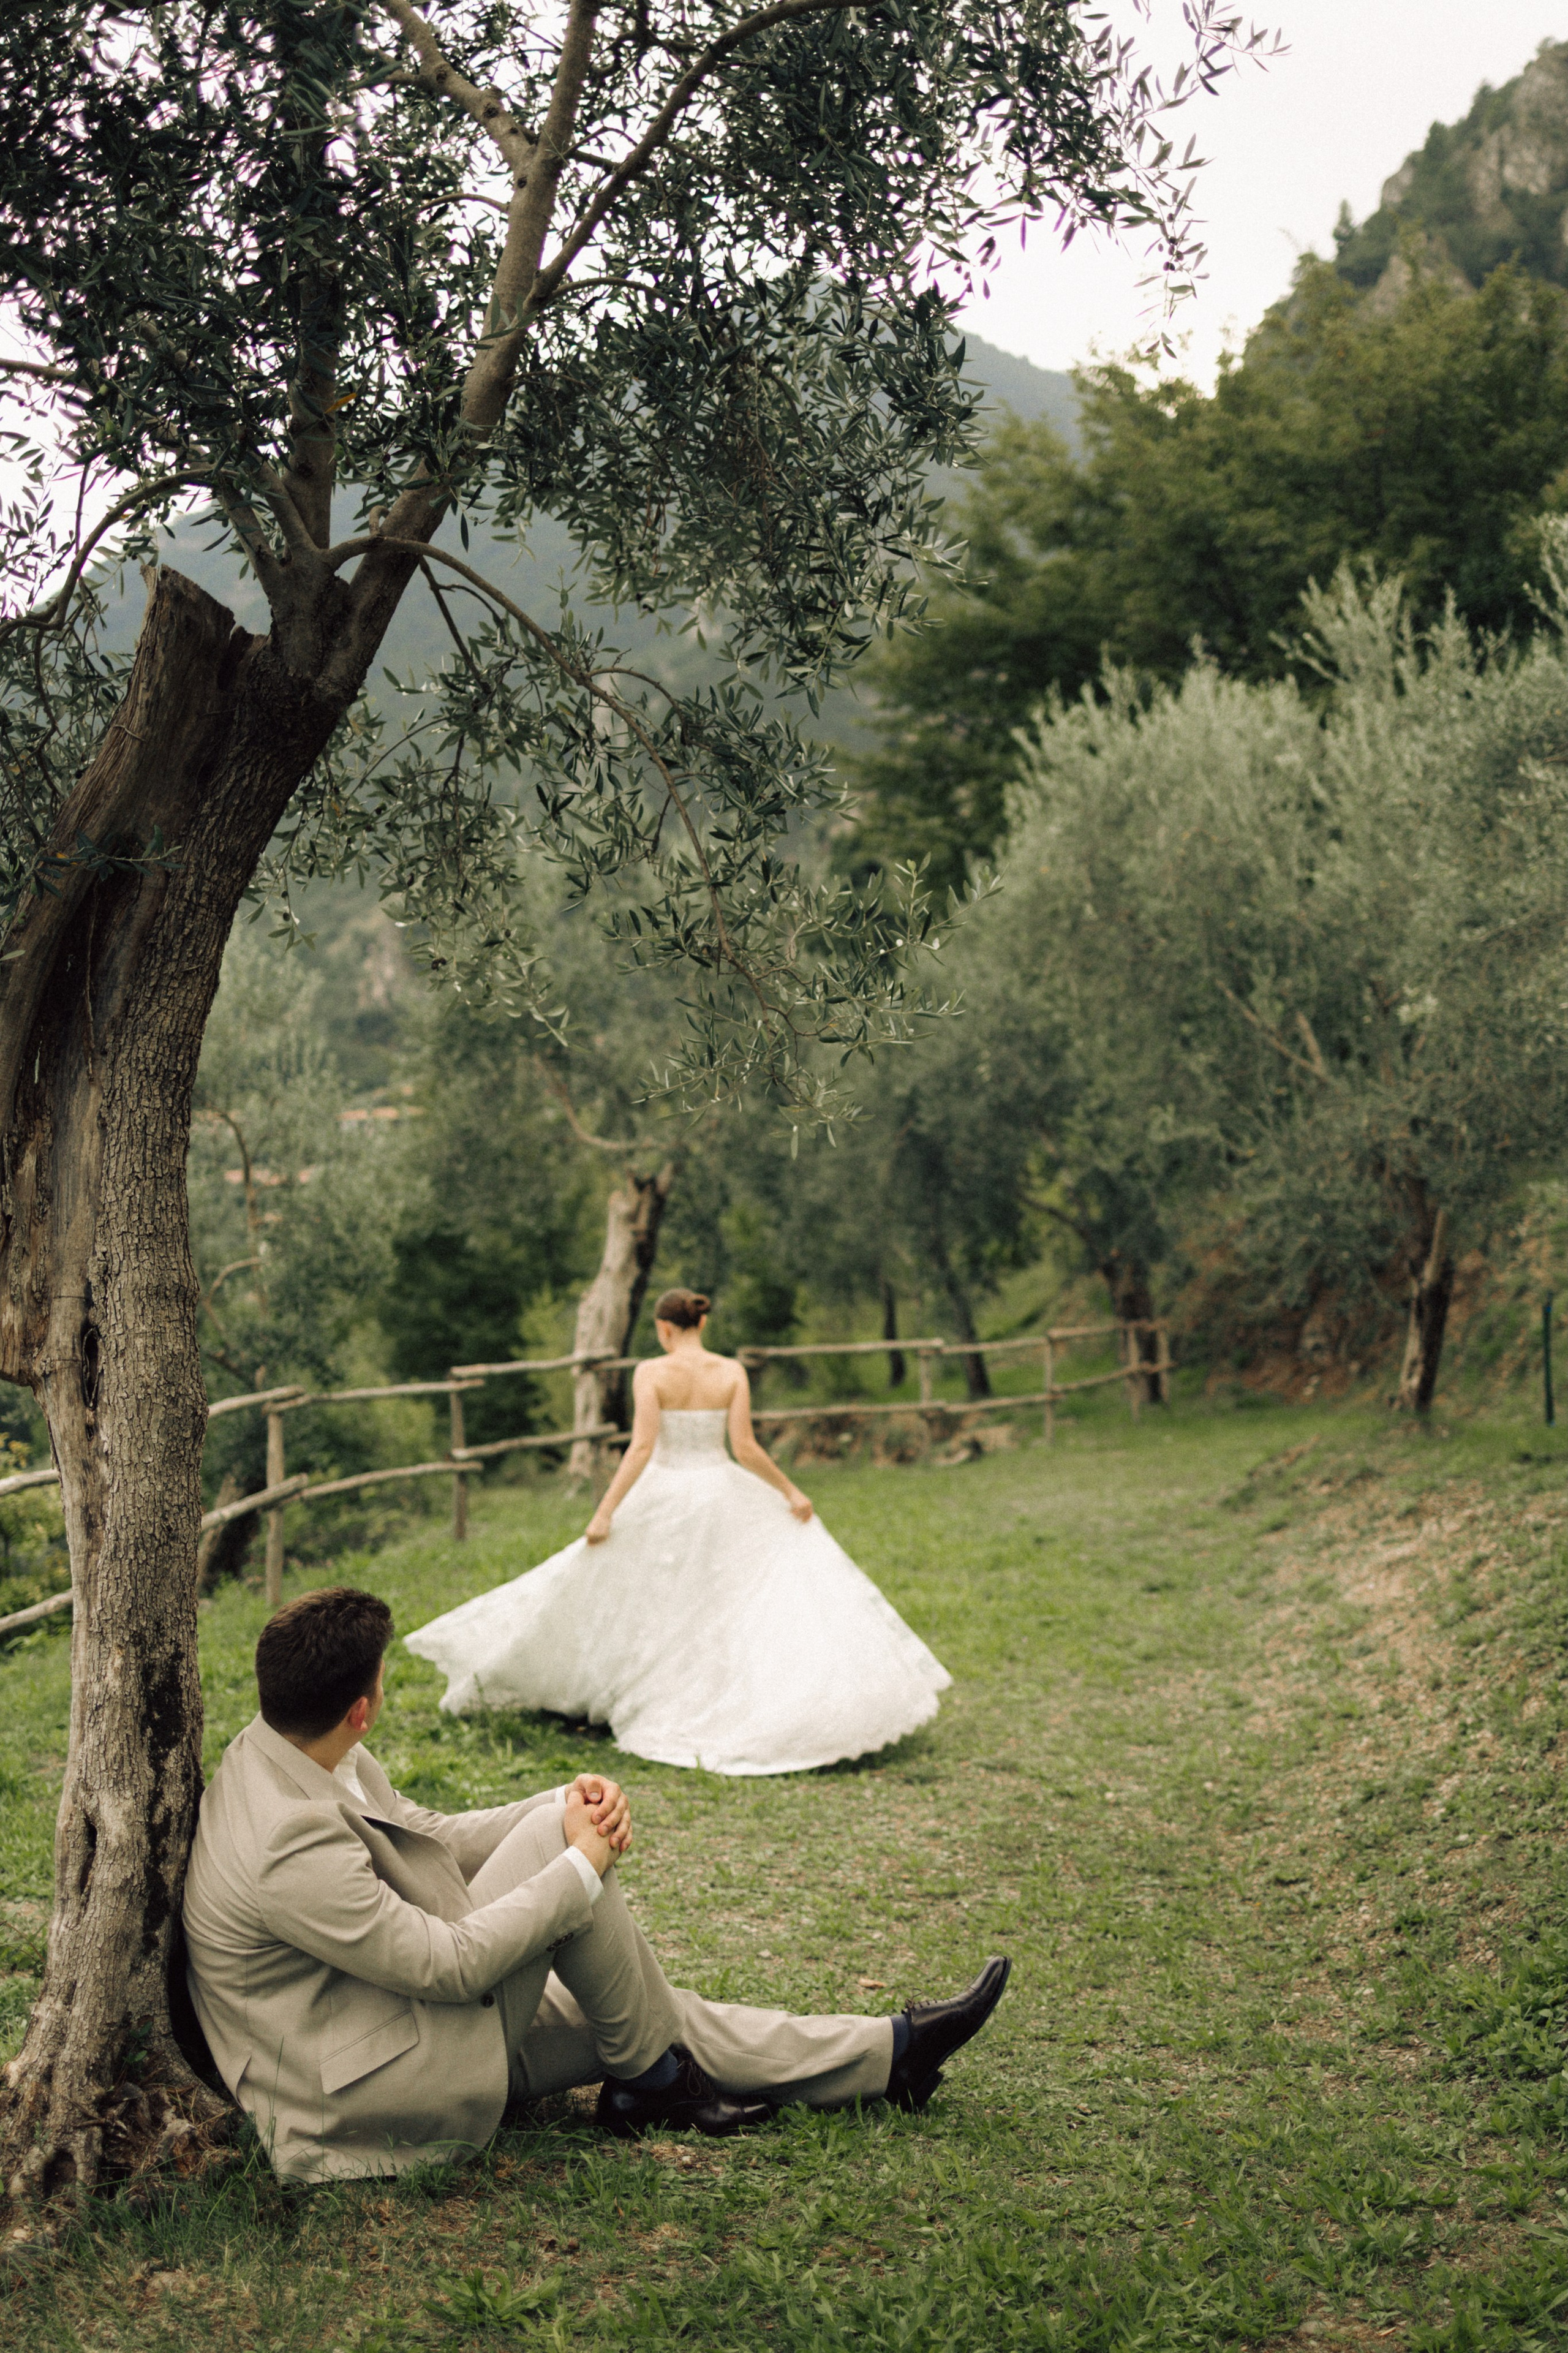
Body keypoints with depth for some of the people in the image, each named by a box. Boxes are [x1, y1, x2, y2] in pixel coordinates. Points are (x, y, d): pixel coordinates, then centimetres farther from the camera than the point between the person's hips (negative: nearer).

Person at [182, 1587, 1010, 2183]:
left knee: (646, 2013, 10)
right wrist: (579, 1866, -15)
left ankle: (890, 2054, 22)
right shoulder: (289, 1848, -31)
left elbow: (433, 1841, 9)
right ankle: (650, 2081, 3)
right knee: (550, 1836, -18)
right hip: (367, 2097, -9)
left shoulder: (282, 1752, -1)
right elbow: (448, 1965, -25)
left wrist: (571, 1800, -7)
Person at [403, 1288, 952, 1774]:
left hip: (664, 1501, -1)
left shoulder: (651, 1373, -10)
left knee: (644, 1608, 14)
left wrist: (605, 1513, -15)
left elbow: (641, 1449, -17)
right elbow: (745, 1449, -9)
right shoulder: (731, 1372, -4)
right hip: (723, 1496, 1)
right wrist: (789, 1492, 2)